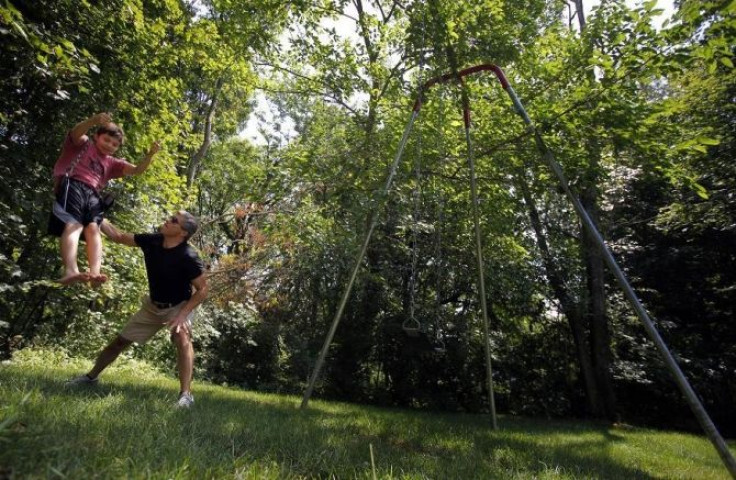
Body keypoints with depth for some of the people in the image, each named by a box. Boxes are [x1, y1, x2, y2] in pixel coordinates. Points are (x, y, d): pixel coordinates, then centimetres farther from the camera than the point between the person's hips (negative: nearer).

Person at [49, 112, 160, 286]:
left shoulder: (112, 163, 31)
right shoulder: (83, 144, 20)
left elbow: (136, 170, 19)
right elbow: (75, 133, -4)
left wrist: (150, 155, 2)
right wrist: (93, 120, -25)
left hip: (92, 195, 4)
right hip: (72, 186, -4)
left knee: (93, 228, -20)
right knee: (74, 225, -25)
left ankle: (95, 272, -40)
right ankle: (70, 271, -44)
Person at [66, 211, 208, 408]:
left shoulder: (188, 257, -31)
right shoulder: (152, 241, -15)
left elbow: (202, 290, -25)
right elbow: (119, 236, 0)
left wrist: (182, 314, -32)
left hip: (179, 306, -6)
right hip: (153, 305, 6)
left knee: (182, 338, -35)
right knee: (120, 341, 16)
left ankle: (186, 395, -33)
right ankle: (91, 376, 41)